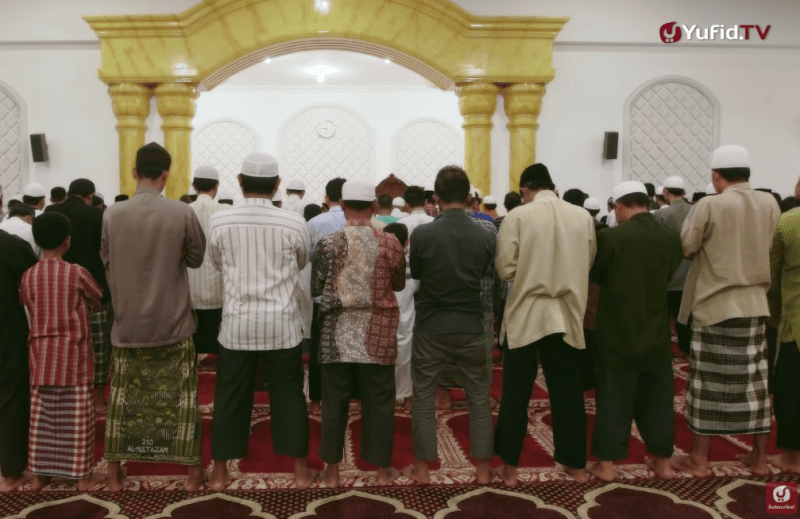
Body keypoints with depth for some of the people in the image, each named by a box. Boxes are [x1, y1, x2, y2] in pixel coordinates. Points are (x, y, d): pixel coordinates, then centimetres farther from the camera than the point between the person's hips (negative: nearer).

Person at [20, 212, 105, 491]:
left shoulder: (28, 276, -1)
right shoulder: (76, 273, -12)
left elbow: (29, 309, 8)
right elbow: (97, 303, -1)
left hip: (42, 352, 4)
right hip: (73, 352, -4)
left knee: (42, 413, 13)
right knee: (77, 415, 3)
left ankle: (39, 473, 22)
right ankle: (82, 475, 10)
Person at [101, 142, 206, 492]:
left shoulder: (112, 215, -5)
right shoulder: (182, 213, -11)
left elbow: (107, 263, 6)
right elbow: (196, 258, 1)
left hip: (127, 323, 2)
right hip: (172, 322, -2)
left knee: (123, 397, 14)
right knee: (181, 397, 8)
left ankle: (114, 473, 24)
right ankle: (193, 472, 16)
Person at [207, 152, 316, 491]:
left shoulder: (219, 221, -6)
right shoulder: (293, 223, -9)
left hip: (237, 323, 1)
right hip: (282, 324, 0)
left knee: (230, 397, 11)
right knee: (289, 395, 10)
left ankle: (219, 473, 22)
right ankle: (300, 471, 20)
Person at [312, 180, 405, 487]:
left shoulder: (328, 243, -7)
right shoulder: (390, 243, -5)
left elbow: (315, 289, 2)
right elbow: (399, 285, 8)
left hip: (337, 335, 0)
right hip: (378, 336, 0)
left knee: (334, 403, 10)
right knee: (379, 402, 11)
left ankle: (332, 471, 19)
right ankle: (383, 469, 21)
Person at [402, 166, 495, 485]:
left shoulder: (422, 234, -12)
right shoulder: (486, 236, -6)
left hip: (430, 328, -1)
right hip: (471, 328, 2)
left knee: (423, 398, 12)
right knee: (479, 398, 14)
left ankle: (422, 468, 20)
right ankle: (483, 468, 21)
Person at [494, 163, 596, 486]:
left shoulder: (518, 216, -9)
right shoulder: (583, 217, 1)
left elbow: (505, 269, -10)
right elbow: (588, 263, 9)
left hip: (526, 316, -2)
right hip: (568, 316, 3)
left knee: (516, 394, 8)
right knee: (568, 392, 14)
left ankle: (510, 467, 17)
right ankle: (575, 464, 25)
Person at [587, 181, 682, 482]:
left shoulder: (611, 238, -17)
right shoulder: (672, 239, -3)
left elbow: (594, 274, -2)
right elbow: (667, 276, 11)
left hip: (619, 335, -4)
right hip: (657, 335, 4)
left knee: (614, 401, 5)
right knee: (657, 399, 15)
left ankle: (606, 464, 13)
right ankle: (662, 461, 25)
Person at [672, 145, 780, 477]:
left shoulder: (709, 206, -13)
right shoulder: (770, 204, 3)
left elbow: (684, 248, -7)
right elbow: (767, 247, 14)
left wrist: (694, 215, 9)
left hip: (714, 305, -5)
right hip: (755, 304, 5)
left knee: (708, 383, 3)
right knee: (754, 381, 12)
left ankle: (699, 460, 13)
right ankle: (759, 458, 23)